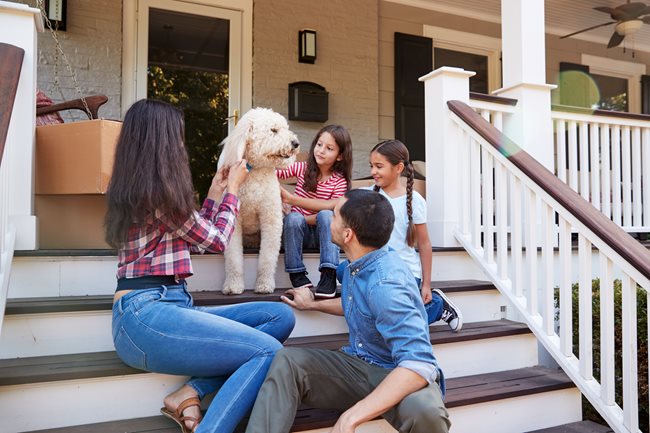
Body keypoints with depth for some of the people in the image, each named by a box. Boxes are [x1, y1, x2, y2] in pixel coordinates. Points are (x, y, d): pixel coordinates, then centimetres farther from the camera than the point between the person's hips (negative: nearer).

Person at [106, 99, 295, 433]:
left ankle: (191, 394, -11)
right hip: (146, 312, -9)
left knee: (280, 316, -4)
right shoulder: (160, 191, -10)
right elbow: (217, 241, 1)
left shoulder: (136, 191, 19)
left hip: (164, 305, 9)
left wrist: (216, 192, 30)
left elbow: (197, 238, 26)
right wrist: (233, 188, 15)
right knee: (268, 352, -22)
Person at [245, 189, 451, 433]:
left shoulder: (385, 284, -27)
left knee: (423, 410, -41)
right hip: (358, 365, 8)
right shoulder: (355, 264, 1)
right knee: (287, 360, -15)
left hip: (402, 376, -7)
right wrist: (313, 305, 31)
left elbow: (419, 364, -35)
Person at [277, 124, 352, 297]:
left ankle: (328, 275, -35)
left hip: (322, 232, -1)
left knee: (326, 215, -32)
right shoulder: (302, 168, 3)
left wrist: (291, 199, -19)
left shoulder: (340, 181, -2)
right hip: (297, 230, 1)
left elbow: (332, 209, -15)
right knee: (293, 217, -31)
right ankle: (296, 273, -23)